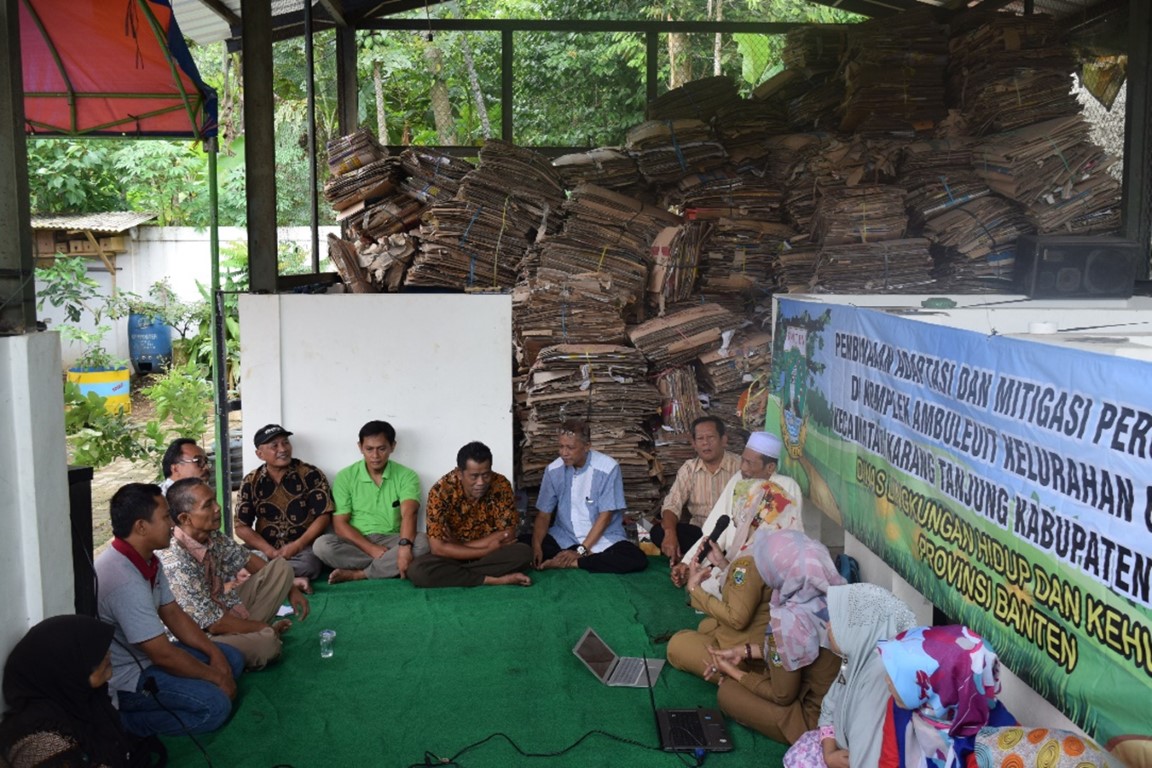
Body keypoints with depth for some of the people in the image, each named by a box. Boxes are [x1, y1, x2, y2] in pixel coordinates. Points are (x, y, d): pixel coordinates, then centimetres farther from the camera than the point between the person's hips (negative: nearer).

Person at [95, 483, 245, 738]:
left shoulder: (148, 561, 0)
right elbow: (163, 654, -27)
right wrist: (217, 678, -15)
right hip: (122, 678, -10)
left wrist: (214, 653, -3)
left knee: (232, 658, 7)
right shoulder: (124, 581, -31)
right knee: (215, 705, -21)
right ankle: (122, 722, -7)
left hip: (144, 656, 10)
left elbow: (173, 614, 9)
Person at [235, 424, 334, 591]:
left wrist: (297, 546, -14)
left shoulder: (311, 475, 0)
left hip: (304, 547, -2)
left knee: (308, 563, -36)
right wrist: (271, 552, -11)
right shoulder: (250, 482, 6)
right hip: (266, 549, 2)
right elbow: (242, 527, 4)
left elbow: (323, 516, -2)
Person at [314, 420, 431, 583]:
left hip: (391, 542, 0)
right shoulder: (345, 477, 1)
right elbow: (340, 524, -4)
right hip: (358, 543, 0)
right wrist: (371, 549, -19)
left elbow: (409, 513, -18)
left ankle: (356, 574, -24)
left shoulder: (406, 476, -1)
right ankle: (387, 566, -22)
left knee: (422, 542, -31)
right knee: (323, 544, -29)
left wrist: (405, 546, -38)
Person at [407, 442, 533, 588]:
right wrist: (489, 549, -23)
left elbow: (508, 534, -13)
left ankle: (453, 574, -18)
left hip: (490, 551, 2)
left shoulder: (501, 485, -14)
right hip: (453, 557, -2)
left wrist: (457, 548, -18)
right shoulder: (441, 491, -21)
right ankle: (493, 580, -25)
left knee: (523, 552, -27)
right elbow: (438, 548, -23)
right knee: (417, 570, -31)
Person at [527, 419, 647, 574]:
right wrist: (536, 546, -20)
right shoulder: (553, 470, -4)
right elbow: (544, 514, -1)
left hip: (603, 539, -2)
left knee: (638, 559, -31)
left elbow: (605, 516, -14)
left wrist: (580, 551, -21)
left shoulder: (608, 468, -15)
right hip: (564, 537, 2)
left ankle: (572, 563, -22)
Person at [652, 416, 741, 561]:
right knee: (658, 532, -20)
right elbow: (672, 505, -2)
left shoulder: (740, 466, -4)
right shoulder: (688, 469, 6)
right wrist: (670, 533, -23)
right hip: (698, 531, 4)